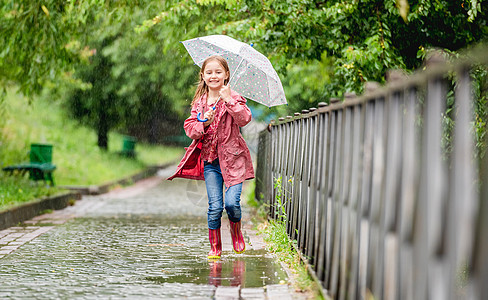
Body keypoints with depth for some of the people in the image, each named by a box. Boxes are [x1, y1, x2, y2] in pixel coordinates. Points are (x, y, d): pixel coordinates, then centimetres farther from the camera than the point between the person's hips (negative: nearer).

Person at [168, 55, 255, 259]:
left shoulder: (233, 98, -3)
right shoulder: (199, 102, 8)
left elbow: (244, 119, -19)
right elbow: (189, 128, 5)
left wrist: (229, 100, -25)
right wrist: (203, 124, -13)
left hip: (232, 157, -2)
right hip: (210, 159, 3)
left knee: (232, 202, -13)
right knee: (215, 206, -3)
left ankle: (236, 232, 18)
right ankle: (215, 247, 11)